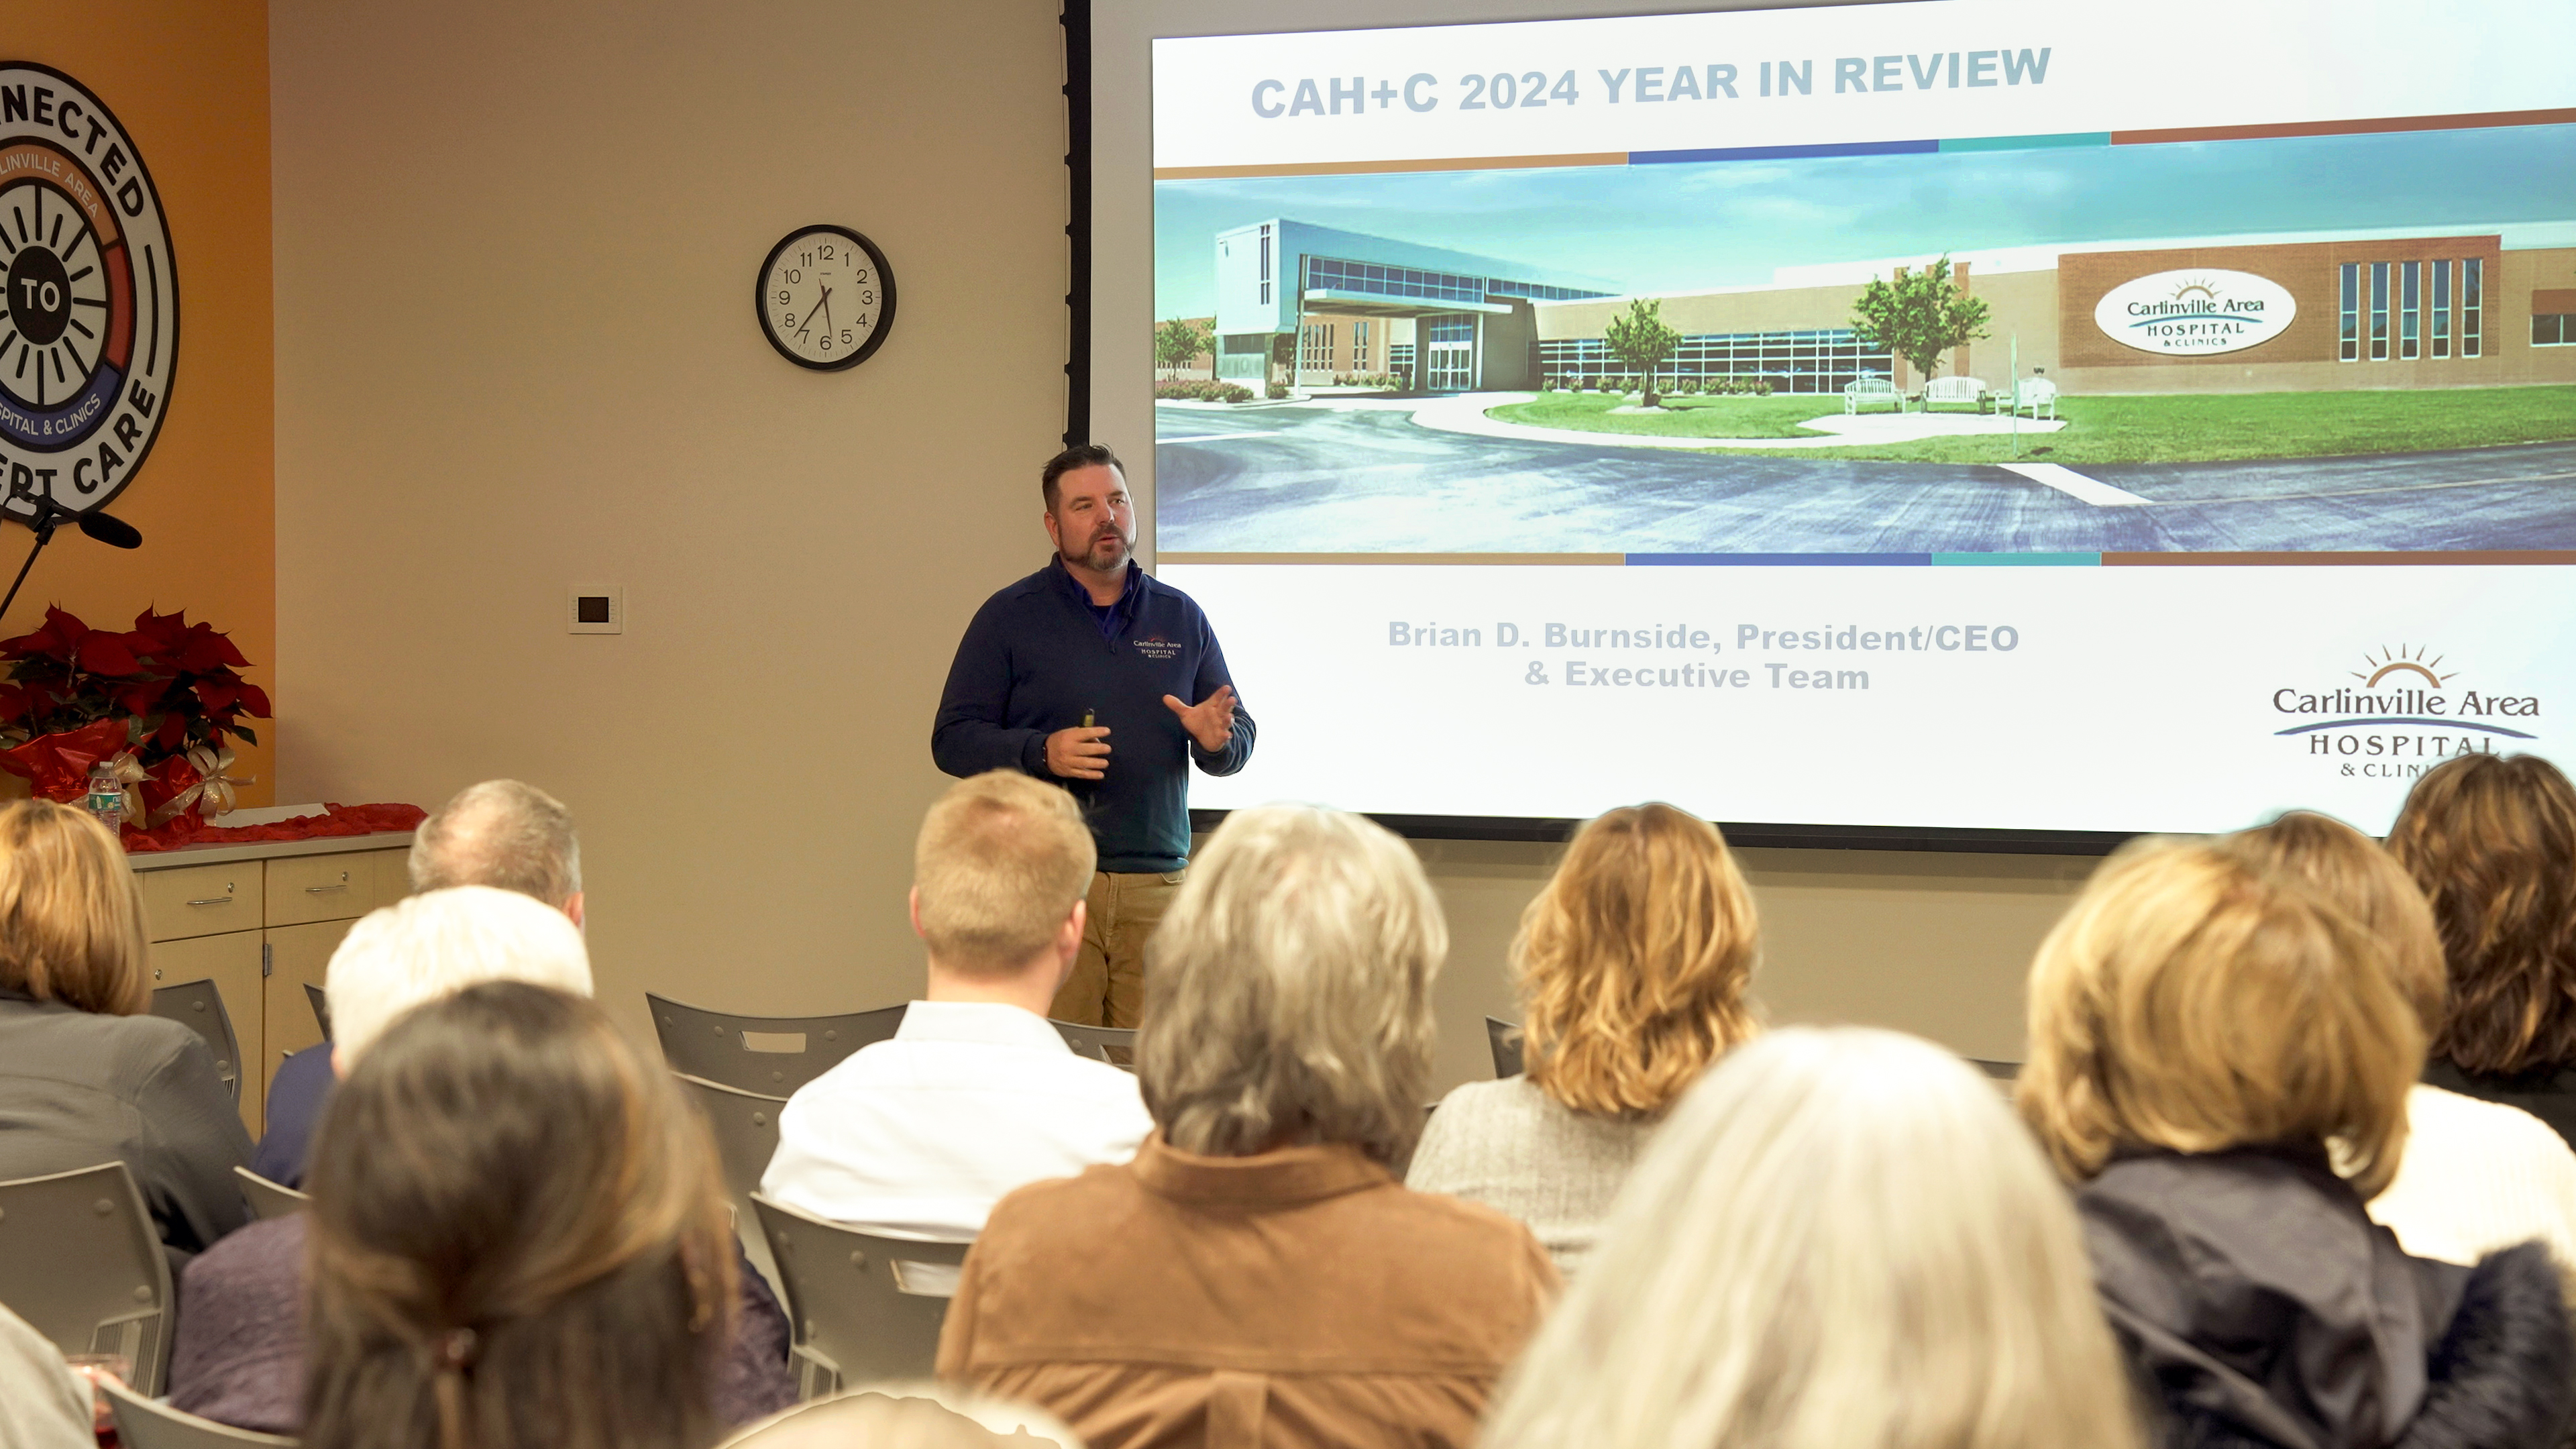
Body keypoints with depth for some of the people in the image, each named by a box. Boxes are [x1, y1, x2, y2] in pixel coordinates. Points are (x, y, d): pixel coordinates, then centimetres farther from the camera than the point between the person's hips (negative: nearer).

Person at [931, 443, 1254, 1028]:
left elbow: (1240, 741, 17)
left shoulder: (1180, 617, 15)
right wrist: (1041, 753, -16)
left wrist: (1217, 739, -7)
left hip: (1157, 886, 3)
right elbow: (952, 740, 2)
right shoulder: (1008, 617, 5)